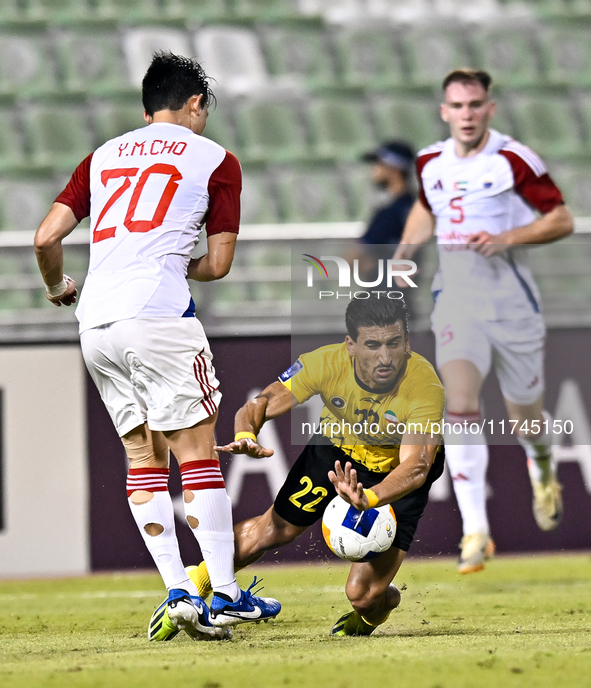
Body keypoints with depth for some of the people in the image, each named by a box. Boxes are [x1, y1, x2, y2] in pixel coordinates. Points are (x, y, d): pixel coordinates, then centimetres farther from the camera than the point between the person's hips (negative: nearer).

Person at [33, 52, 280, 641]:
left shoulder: (103, 156, 21)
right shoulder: (215, 160, 10)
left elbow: (46, 237, 13)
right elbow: (219, 263, 10)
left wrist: (58, 286, 32)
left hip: (94, 324, 5)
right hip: (157, 315, -5)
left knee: (144, 456, 10)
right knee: (197, 453, -1)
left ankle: (178, 595, 3)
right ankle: (225, 597, -5)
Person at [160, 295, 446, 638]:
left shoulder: (426, 387, -37)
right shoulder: (326, 364, -31)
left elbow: (416, 465, -46)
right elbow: (259, 405, -25)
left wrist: (369, 497, -66)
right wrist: (245, 437, -49)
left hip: (399, 473, -2)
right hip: (339, 446, 2)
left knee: (364, 595, -10)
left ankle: (384, 602, 28)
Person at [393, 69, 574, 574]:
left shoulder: (515, 161, -8)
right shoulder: (431, 163, 7)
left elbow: (562, 220, -5)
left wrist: (507, 237, -19)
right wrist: (405, 249, 10)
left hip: (510, 299, -2)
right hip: (456, 300, 2)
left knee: (525, 418, 10)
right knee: (460, 405, -19)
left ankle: (543, 468, 49)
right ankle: (476, 531, -21)